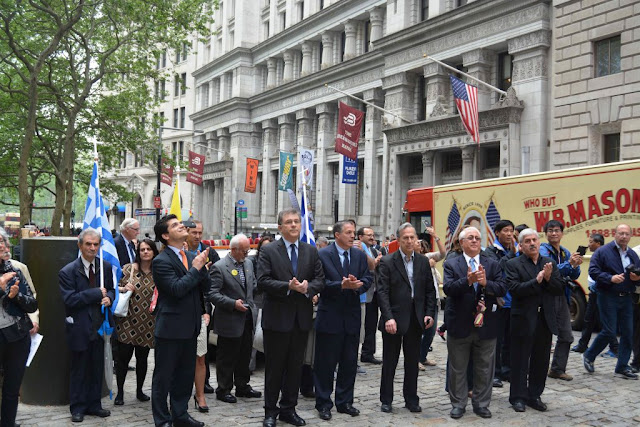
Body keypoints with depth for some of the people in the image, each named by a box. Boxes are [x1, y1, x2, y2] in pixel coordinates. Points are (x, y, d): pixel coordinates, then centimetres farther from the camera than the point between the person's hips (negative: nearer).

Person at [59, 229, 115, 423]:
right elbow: (70, 299, -16)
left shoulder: (106, 267, 4)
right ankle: (77, 408, 21)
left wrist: (109, 297, -9)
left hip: (100, 325, 4)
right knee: (79, 369, 7)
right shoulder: (68, 271, -10)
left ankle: (93, 405, 27)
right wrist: (97, 293, -18)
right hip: (80, 328, -4)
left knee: (97, 368, 13)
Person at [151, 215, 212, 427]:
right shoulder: (161, 261, -13)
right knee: (164, 376, 6)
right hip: (170, 328, -7)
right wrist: (195, 268, -15)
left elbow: (206, 288, 5)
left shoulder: (191, 257, 10)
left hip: (190, 328, 7)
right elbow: (177, 289, -24)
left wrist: (202, 266, -10)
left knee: (185, 374, 18)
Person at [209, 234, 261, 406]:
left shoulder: (248, 263, 10)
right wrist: (233, 304, -20)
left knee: (245, 356, 16)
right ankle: (223, 390, 16)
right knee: (227, 358, 3)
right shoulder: (219, 267, -13)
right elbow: (213, 294, -16)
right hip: (229, 320, -7)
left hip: (247, 319, 7)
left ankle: (242, 386, 29)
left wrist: (251, 303, 8)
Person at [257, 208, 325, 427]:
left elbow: (320, 280, 4)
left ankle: (288, 409, 25)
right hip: (277, 318, -4)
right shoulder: (268, 251, -4)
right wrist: (288, 286, -22)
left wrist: (308, 287, -16)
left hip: (301, 318, 4)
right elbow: (262, 281, -13)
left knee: (295, 367, 12)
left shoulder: (311, 251, 8)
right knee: (274, 367, 6)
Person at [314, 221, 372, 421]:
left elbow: (368, 279, 4)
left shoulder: (360, 255, 9)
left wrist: (357, 285, -16)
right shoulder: (323, 254, -7)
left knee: (349, 362, 11)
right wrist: (342, 285, -23)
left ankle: (344, 402, 24)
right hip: (330, 316, -5)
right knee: (325, 363, 3)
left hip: (352, 316, 5)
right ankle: (323, 404, 15)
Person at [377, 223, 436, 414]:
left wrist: (429, 313, -2)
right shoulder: (387, 262, -6)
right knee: (389, 362, 8)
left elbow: (430, 290, 9)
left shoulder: (423, 262, 7)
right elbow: (382, 292, -11)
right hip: (394, 320, -3)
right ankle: (386, 400, 19)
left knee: (412, 362, 12)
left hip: (416, 320, 4)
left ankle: (411, 399, 24)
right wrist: (389, 317, -19)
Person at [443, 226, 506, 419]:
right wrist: (468, 280, -30)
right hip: (460, 325, -2)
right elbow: (448, 288, -16)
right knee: (458, 368, 9)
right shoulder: (451, 264, -1)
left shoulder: (492, 264, 5)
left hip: (485, 324, 2)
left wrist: (486, 282, -23)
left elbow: (502, 289, -5)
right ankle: (458, 404, 22)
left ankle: (481, 404, 25)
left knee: (485, 368, 11)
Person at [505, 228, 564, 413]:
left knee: (541, 361, 11)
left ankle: (535, 396, 24)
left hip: (545, 319, 4)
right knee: (520, 361, 5)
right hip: (523, 319, -4)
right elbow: (513, 289, -18)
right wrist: (536, 281, -22)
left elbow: (560, 289, 3)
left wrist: (548, 279, -15)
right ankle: (518, 397, 16)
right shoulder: (513, 264, -5)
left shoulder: (550, 263, 9)